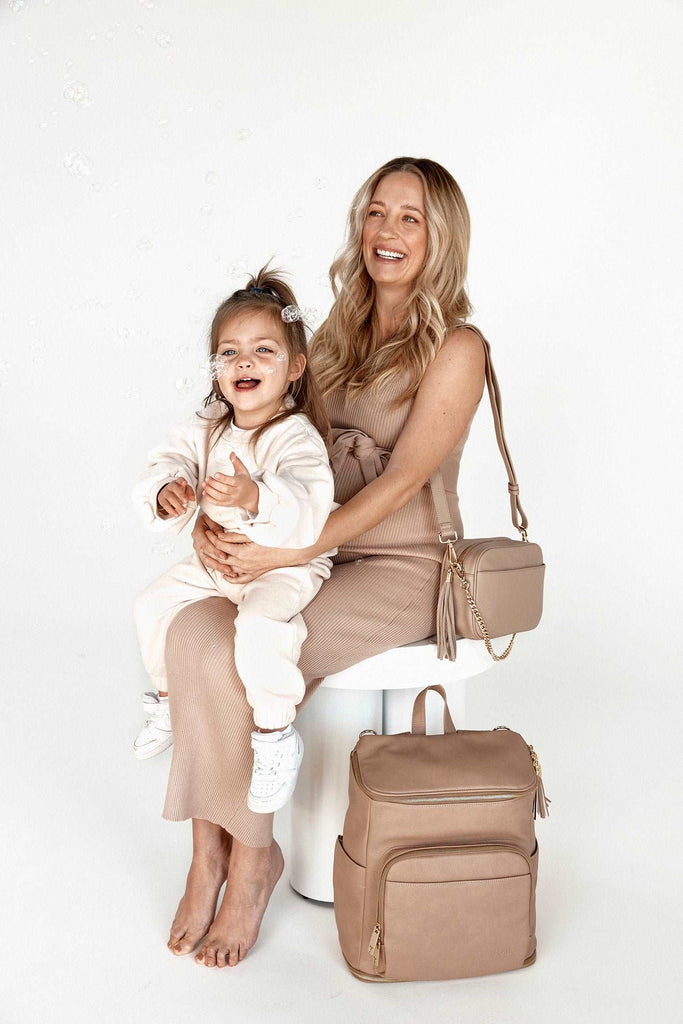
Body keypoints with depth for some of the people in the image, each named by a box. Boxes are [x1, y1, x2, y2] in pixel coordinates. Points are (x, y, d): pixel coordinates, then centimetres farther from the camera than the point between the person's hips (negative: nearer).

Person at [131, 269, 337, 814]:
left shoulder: (296, 437, -23)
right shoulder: (206, 429, 0)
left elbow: (308, 504, -38)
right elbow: (169, 460, -3)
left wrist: (255, 498, -57)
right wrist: (166, 492, -28)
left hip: (286, 566, -8)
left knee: (259, 630, -34)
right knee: (154, 606, 9)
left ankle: (275, 737, -11)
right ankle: (171, 701, 34)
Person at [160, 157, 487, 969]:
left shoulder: (455, 349, -9)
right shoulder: (337, 332, 11)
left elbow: (400, 482, -17)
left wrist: (282, 554, -23)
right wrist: (215, 511, -10)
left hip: (403, 569, -6)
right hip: (320, 557, 6)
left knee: (238, 656, -25)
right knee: (193, 629, -20)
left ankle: (251, 855, -2)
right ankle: (209, 853, -9)